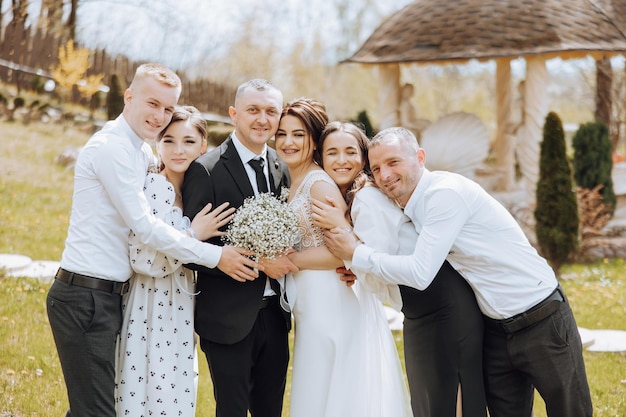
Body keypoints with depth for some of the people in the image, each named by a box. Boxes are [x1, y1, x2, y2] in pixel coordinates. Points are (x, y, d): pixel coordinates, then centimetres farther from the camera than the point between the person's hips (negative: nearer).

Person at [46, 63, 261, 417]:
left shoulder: (141, 150, 14)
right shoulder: (111, 147, -14)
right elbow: (144, 225, -18)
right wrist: (215, 256, -14)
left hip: (108, 294, 9)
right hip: (86, 295, -9)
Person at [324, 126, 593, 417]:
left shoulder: (446, 192, -21)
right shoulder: (410, 206, 5)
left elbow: (420, 274, -24)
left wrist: (356, 254, -14)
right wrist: (358, 271, 0)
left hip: (542, 323, -8)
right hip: (496, 330, 8)